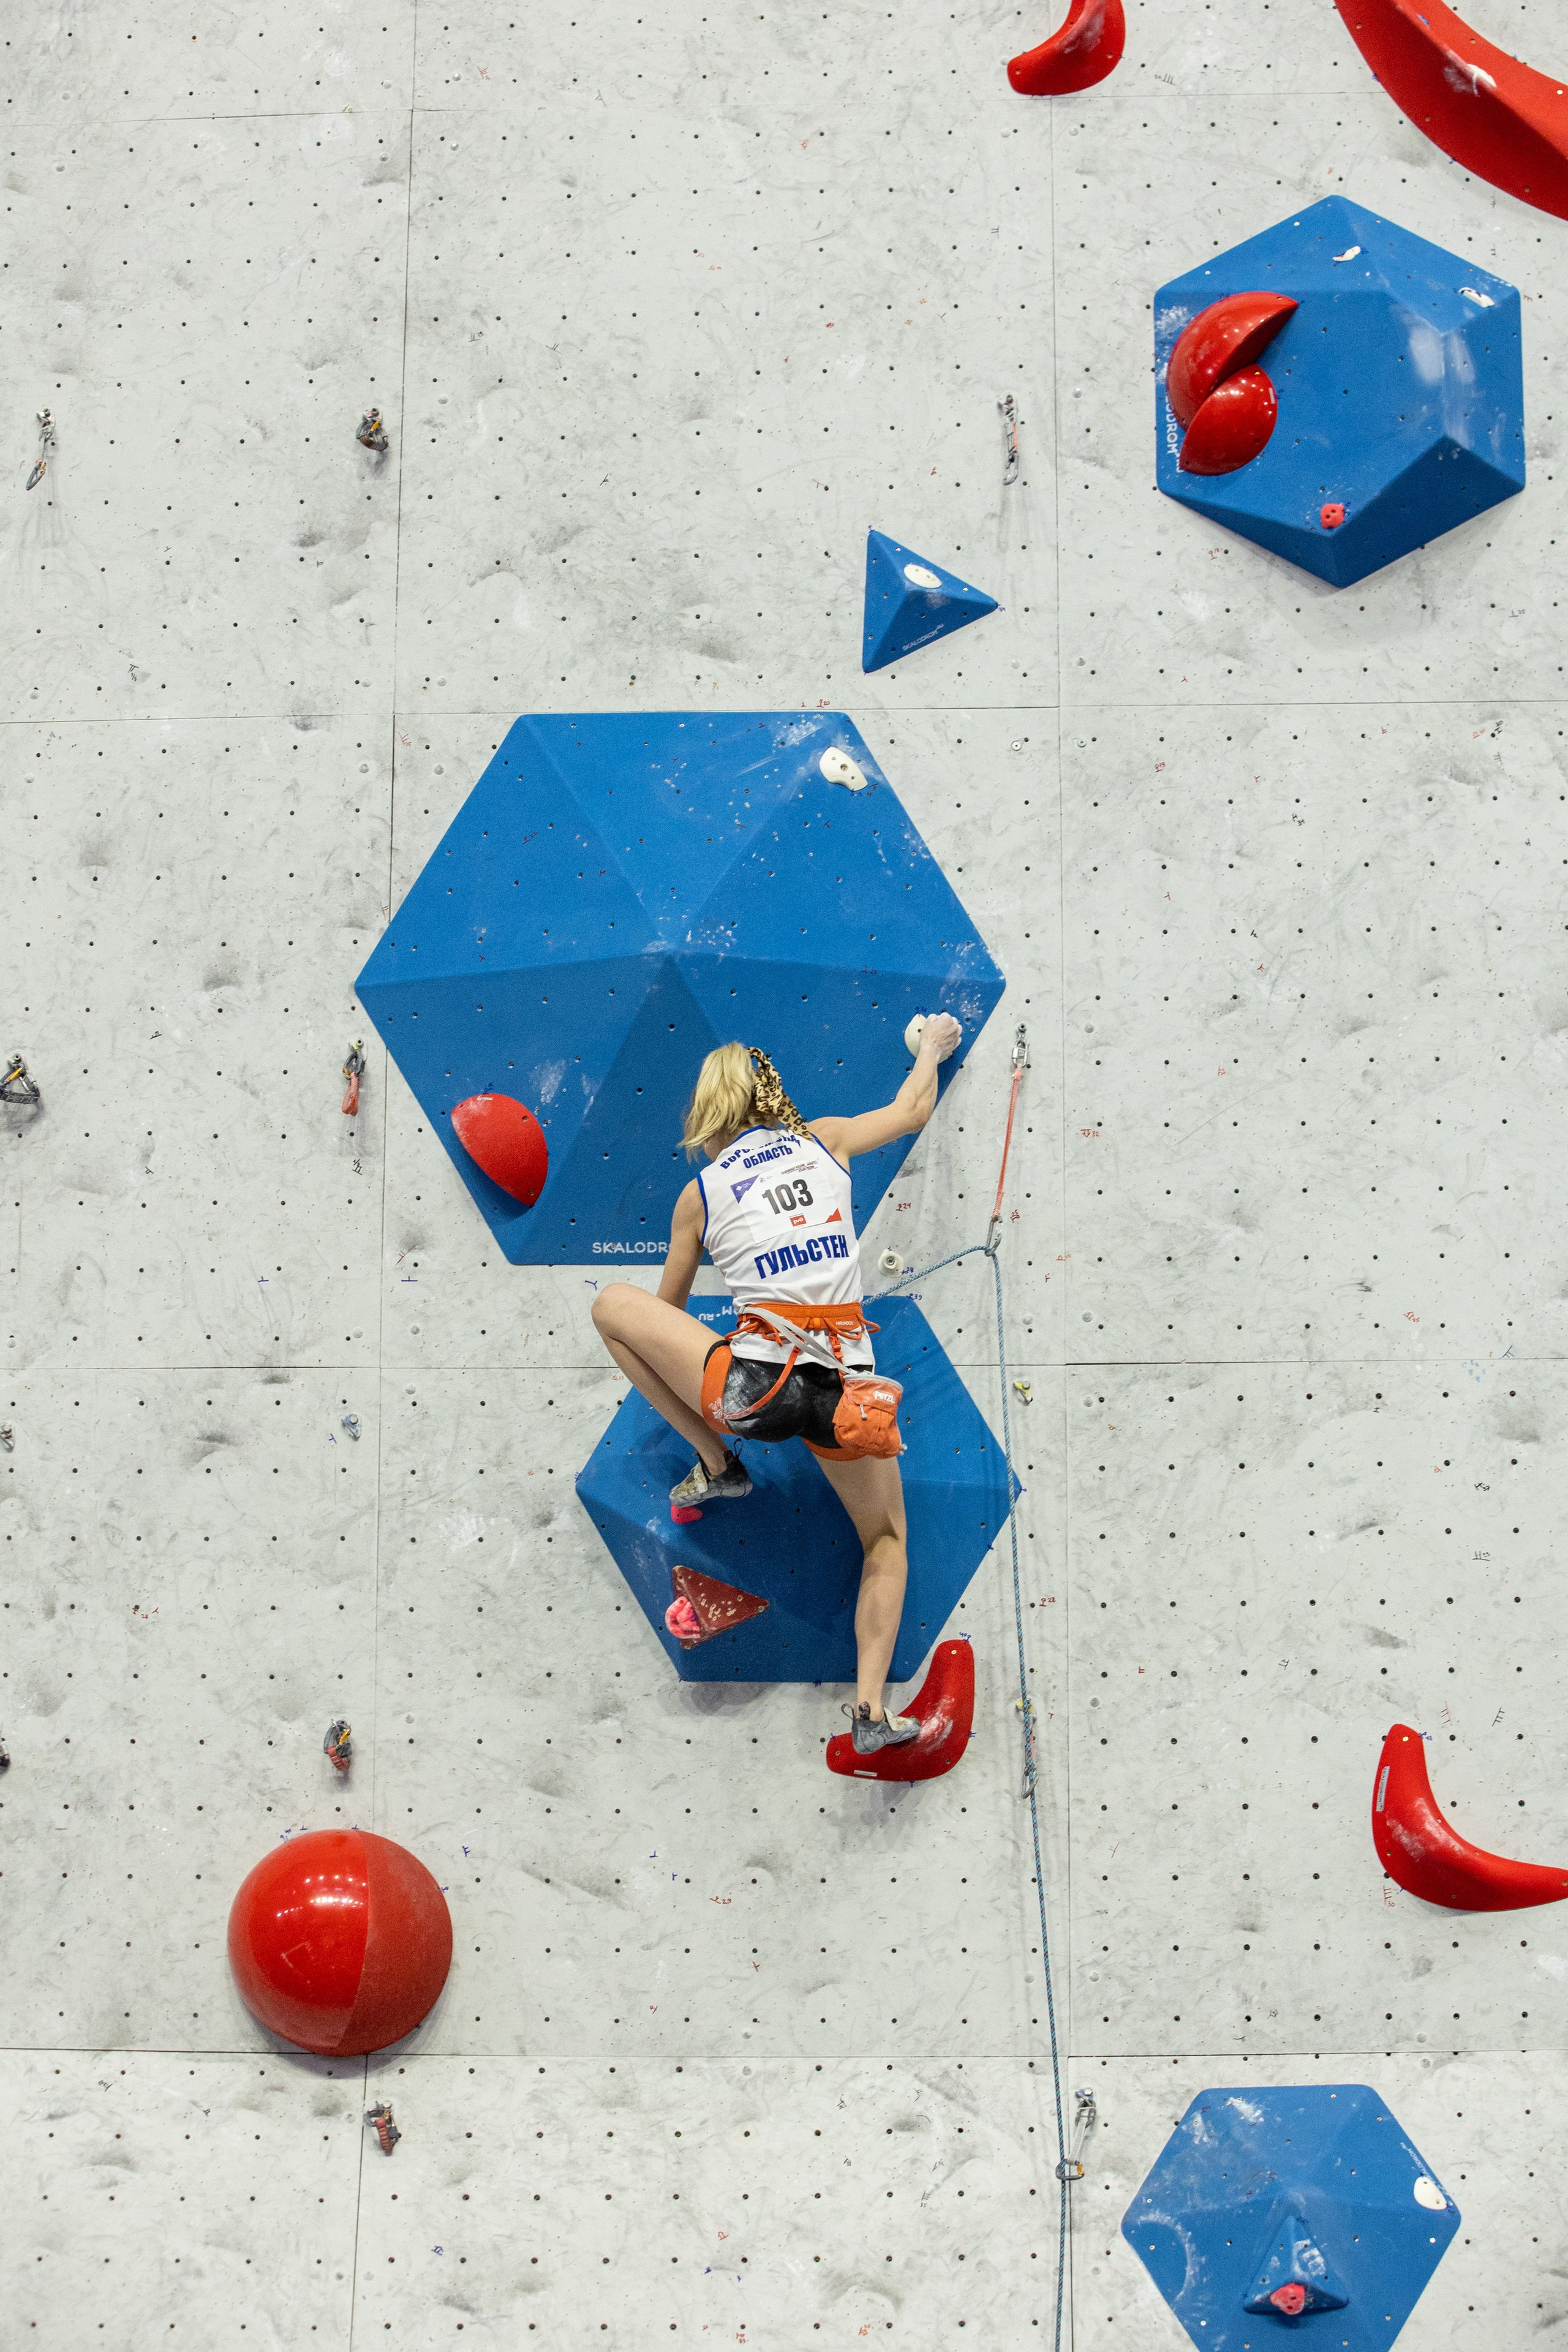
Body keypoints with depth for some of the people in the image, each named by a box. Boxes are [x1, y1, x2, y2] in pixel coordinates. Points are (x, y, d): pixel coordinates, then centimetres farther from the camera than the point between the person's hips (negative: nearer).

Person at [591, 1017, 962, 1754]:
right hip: (848, 1389, 3)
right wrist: (932, 1045, 52)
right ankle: (870, 1709, 11)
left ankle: (716, 1465, 19)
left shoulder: (701, 1192, 11)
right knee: (886, 1538, 27)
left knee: (611, 1301, 16)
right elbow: (914, 1110, 33)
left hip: (758, 1385, -3)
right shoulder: (826, 1141, 14)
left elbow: (668, 1306, 25)